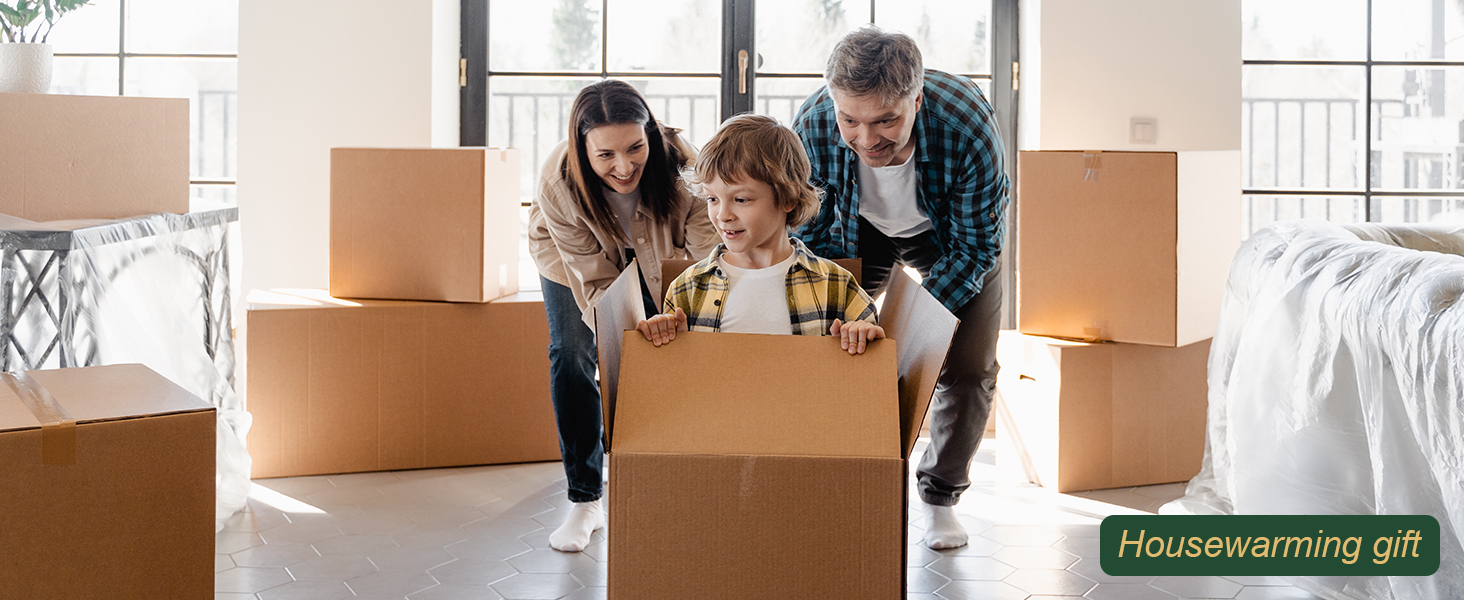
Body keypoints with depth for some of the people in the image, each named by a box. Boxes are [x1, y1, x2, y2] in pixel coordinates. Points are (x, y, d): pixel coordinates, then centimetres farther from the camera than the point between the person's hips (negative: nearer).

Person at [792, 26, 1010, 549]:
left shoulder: (969, 128, -41)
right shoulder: (811, 129, -35)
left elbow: (977, 246, -25)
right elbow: (807, 236, -16)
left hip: (949, 231, -1)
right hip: (857, 228, 2)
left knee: (969, 366, -8)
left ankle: (940, 495, 15)